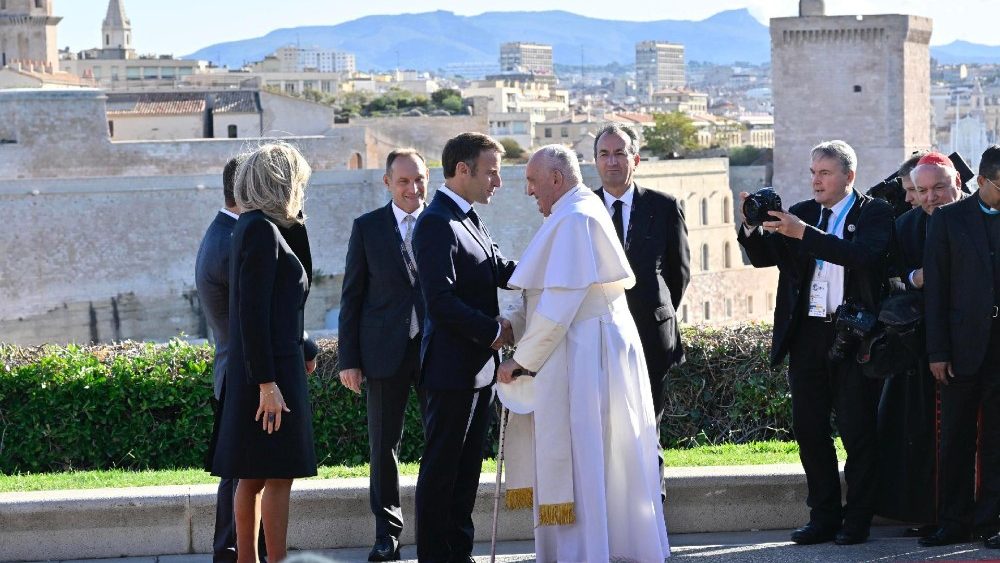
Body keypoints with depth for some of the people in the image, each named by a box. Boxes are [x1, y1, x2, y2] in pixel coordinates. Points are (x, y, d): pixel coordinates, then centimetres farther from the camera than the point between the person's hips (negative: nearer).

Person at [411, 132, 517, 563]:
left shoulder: (470, 220, 15)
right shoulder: (437, 224, -16)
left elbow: (503, 270, 12)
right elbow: (441, 302, -23)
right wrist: (493, 330, -17)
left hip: (479, 365, 9)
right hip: (452, 367, -9)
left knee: (466, 466, 14)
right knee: (441, 467, -1)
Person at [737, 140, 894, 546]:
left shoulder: (874, 214, -2)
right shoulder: (801, 213, 12)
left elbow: (863, 255, -21)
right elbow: (764, 257, 6)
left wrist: (803, 233, -25)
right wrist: (752, 225, -14)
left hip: (853, 337, -5)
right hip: (807, 335, 5)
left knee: (857, 432, 1)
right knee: (808, 429, 7)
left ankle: (857, 521, 9)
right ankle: (824, 517, 16)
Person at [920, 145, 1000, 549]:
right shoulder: (948, 219, 4)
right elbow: (935, 288, 1)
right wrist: (937, 351, -5)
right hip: (965, 343, 0)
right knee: (955, 437, 3)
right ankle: (954, 523, 11)